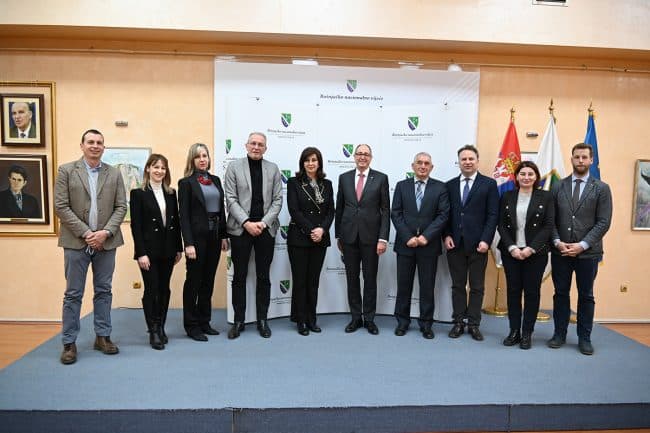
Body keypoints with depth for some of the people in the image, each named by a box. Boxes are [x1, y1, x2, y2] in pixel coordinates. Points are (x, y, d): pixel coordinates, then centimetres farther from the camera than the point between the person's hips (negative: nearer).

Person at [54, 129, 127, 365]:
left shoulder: (114, 173, 7)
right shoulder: (66, 170, 1)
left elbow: (121, 207, 3)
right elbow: (61, 206, -5)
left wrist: (106, 232, -10)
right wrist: (85, 233, -12)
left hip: (106, 242, 2)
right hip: (76, 242, -2)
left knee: (103, 291, 10)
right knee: (73, 294, 4)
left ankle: (103, 337, 21)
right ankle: (69, 343, 14)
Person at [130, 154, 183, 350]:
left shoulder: (171, 193, 8)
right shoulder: (138, 193, -5)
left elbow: (176, 222, 9)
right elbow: (135, 225, -9)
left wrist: (179, 248, 7)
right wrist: (141, 253, -14)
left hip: (167, 250, 5)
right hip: (149, 250, -4)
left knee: (164, 289, 10)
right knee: (151, 290, 1)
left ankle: (161, 327, 22)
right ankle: (153, 332, 11)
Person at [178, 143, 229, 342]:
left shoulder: (215, 180, 12)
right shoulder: (186, 182, -4)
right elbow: (184, 214, -9)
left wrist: (224, 236, 9)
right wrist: (188, 243, -16)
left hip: (214, 236, 6)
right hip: (197, 236, -6)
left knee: (208, 281, 12)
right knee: (193, 281, 3)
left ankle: (204, 321, 23)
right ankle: (191, 325, 14)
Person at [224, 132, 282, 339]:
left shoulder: (273, 169, 8)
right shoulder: (234, 167, 3)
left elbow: (277, 200, 3)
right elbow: (231, 199, -3)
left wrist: (263, 223, -9)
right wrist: (246, 223, -13)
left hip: (266, 228, 1)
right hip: (240, 228, -1)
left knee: (263, 277, 8)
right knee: (239, 276, 5)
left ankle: (262, 320, 19)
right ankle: (238, 320, 16)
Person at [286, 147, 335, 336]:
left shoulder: (327, 184, 10)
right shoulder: (294, 182, 0)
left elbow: (331, 211, 5)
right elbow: (294, 210, -8)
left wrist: (322, 230, -12)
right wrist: (310, 230, -15)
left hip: (320, 239, 3)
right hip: (298, 238, -3)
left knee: (313, 280, 8)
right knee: (300, 280, 2)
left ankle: (311, 319, 18)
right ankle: (301, 320, 13)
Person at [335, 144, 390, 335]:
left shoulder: (381, 178, 0)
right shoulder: (344, 177, 7)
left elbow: (386, 210, -2)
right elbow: (339, 208, 10)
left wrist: (383, 238, -9)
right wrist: (338, 236, 9)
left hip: (371, 236, -2)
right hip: (349, 235, 2)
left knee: (370, 279, 6)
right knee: (352, 278, 9)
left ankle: (369, 319, 19)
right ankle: (356, 317, 21)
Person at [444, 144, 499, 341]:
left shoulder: (489, 184, 1)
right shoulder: (450, 185, 9)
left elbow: (493, 215, -4)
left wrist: (486, 240, -12)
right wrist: (447, 235, -4)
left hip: (477, 244, -2)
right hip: (455, 243, 2)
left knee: (477, 286, 7)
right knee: (457, 285, 9)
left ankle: (474, 324, 17)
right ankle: (458, 322, 18)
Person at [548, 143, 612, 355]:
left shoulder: (601, 188, 1)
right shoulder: (558, 187, 6)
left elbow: (603, 222, -5)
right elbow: (551, 219, 5)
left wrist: (582, 245, -14)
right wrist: (557, 241, -10)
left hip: (587, 252, -1)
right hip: (560, 251, 2)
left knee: (586, 296, 9)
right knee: (561, 293, 9)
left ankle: (584, 338, 20)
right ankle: (559, 334, 20)